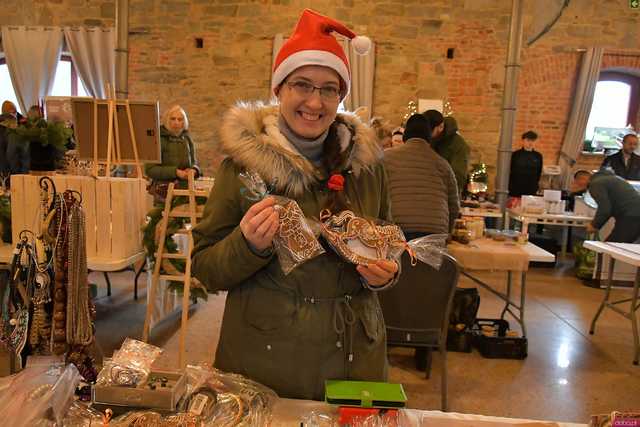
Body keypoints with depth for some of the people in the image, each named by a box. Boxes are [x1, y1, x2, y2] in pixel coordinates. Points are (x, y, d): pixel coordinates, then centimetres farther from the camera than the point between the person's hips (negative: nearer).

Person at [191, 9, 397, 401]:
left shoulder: (365, 161, -2)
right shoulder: (243, 159, -10)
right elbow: (205, 269, -7)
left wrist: (384, 273, -10)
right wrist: (248, 245, -26)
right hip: (262, 359, -2)